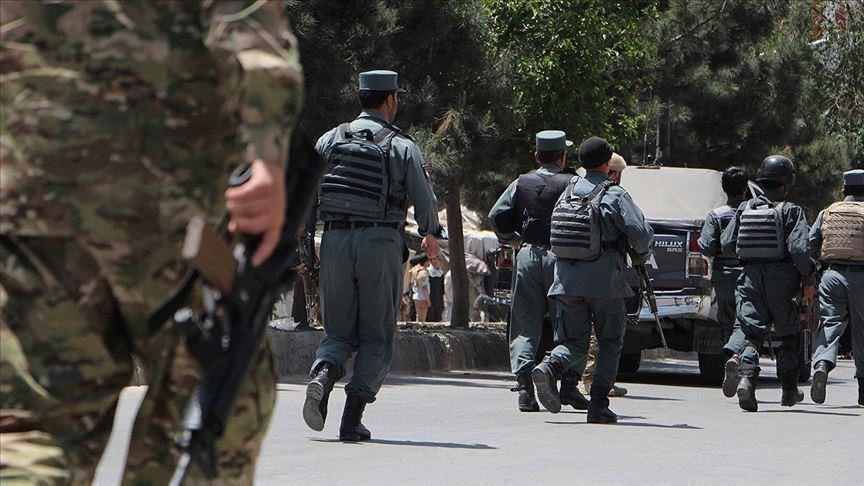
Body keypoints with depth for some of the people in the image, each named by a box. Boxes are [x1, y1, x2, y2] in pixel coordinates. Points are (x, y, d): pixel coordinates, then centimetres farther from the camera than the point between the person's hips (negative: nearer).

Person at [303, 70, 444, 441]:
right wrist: (431, 236, 18)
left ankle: (323, 374, -21)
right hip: (380, 243, -3)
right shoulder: (402, 146, 0)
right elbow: (425, 202, -2)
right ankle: (353, 419, -5)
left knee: (340, 331, 12)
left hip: (335, 243, 3)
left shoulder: (331, 139, 8)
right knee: (376, 337, 6)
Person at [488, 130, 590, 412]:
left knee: (525, 326, 5)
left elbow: (496, 216, 3)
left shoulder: (521, 184, 6)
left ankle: (524, 388, -6)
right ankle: (569, 385, -1)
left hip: (527, 255, 3)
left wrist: (508, 238, 20)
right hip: (560, 258, -3)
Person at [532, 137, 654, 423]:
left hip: (566, 281, 4)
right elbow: (641, 233, -14)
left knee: (574, 343, 8)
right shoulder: (615, 196, -7)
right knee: (611, 343, 9)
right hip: (604, 282, -4)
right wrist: (641, 257, 8)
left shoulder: (568, 192, 11)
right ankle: (599, 406, 1)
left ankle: (549, 368, -24)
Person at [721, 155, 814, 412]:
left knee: (753, 334, 3)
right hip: (781, 279, -2)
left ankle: (746, 377, -24)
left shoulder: (744, 209, 6)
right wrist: (809, 275, 1)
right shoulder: (791, 212, -6)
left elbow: (726, 246, 5)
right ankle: (789, 391, 20)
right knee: (789, 334, 15)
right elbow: (798, 250, -16)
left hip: (751, 277, 2)